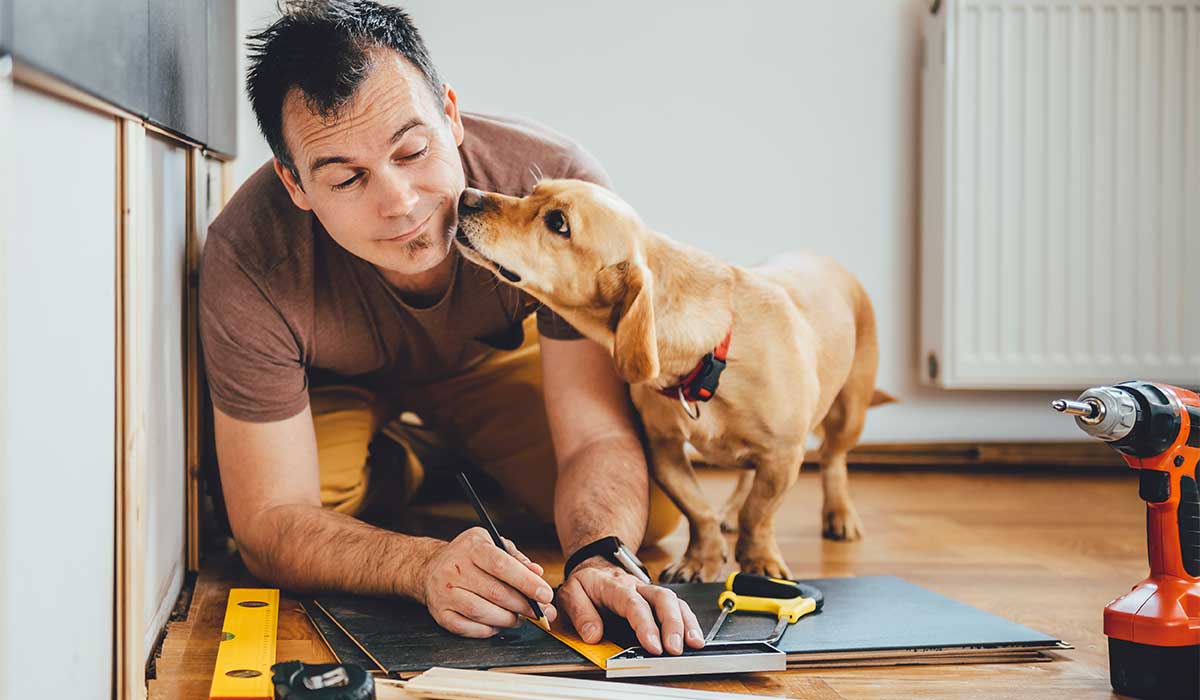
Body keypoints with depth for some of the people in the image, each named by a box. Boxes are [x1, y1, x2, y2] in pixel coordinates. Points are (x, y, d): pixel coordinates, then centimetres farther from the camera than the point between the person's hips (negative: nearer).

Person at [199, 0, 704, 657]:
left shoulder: (561, 186, -34)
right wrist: (427, 566, -53)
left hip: (498, 360, 2)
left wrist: (600, 559, -54)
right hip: (338, 389, -2)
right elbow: (269, 521, -33)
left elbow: (597, 437, -31)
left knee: (656, 501, -18)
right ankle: (398, 465, 6)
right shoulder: (250, 262, -37)